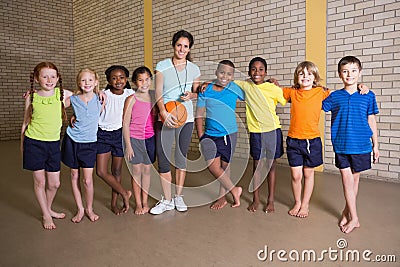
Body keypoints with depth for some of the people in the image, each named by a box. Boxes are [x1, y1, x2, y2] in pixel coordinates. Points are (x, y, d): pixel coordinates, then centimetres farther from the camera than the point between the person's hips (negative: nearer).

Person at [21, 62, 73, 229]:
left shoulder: (63, 94, -3)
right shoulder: (31, 97, -3)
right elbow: (25, 123, 6)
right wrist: (22, 146, 9)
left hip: (53, 143, 1)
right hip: (34, 143, -1)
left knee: (54, 183, 7)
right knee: (39, 181, 6)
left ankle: (49, 209, 35)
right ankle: (45, 215, 26)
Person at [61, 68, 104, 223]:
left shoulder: (100, 99, -3)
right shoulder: (73, 99, -1)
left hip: (89, 143, -1)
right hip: (72, 140, 2)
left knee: (88, 179, -4)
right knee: (74, 175, 9)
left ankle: (89, 209, 18)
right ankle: (80, 209, 24)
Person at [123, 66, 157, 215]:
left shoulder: (154, 97, 4)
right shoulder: (131, 99, -7)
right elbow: (125, 124, -6)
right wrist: (128, 145, -9)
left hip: (150, 138, 4)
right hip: (135, 139, -3)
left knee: (147, 170, 11)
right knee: (137, 171, 3)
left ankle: (145, 202, 24)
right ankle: (138, 204, 18)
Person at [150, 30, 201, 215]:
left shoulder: (194, 69, 8)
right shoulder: (162, 66, 2)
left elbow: (197, 93, 16)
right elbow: (158, 92, -5)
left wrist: (190, 95, -8)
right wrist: (163, 112, -21)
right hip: (165, 117, -1)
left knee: (181, 157, 8)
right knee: (163, 159, -4)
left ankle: (178, 197, 24)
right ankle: (167, 200, 11)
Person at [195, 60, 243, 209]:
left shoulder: (234, 89, -2)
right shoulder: (205, 90, -1)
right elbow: (199, 115, 4)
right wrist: (201, 136, -1)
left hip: (229, 134, -1)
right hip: (210, 134, 1)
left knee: (224, 165, 8)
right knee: (213, 165, -8)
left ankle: (222, 197, 27)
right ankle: (234, 190, 13)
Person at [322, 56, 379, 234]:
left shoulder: (368, 96, 1)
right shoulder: (334, 97, 1)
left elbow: (371, 122, 5)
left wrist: (375, 145, 7)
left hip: (361, 145, 0)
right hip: (341, 145, 0)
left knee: (355, 178, 11)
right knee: (347, 179, 3)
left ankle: (347, 210, 30)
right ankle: (354, 218, 14)